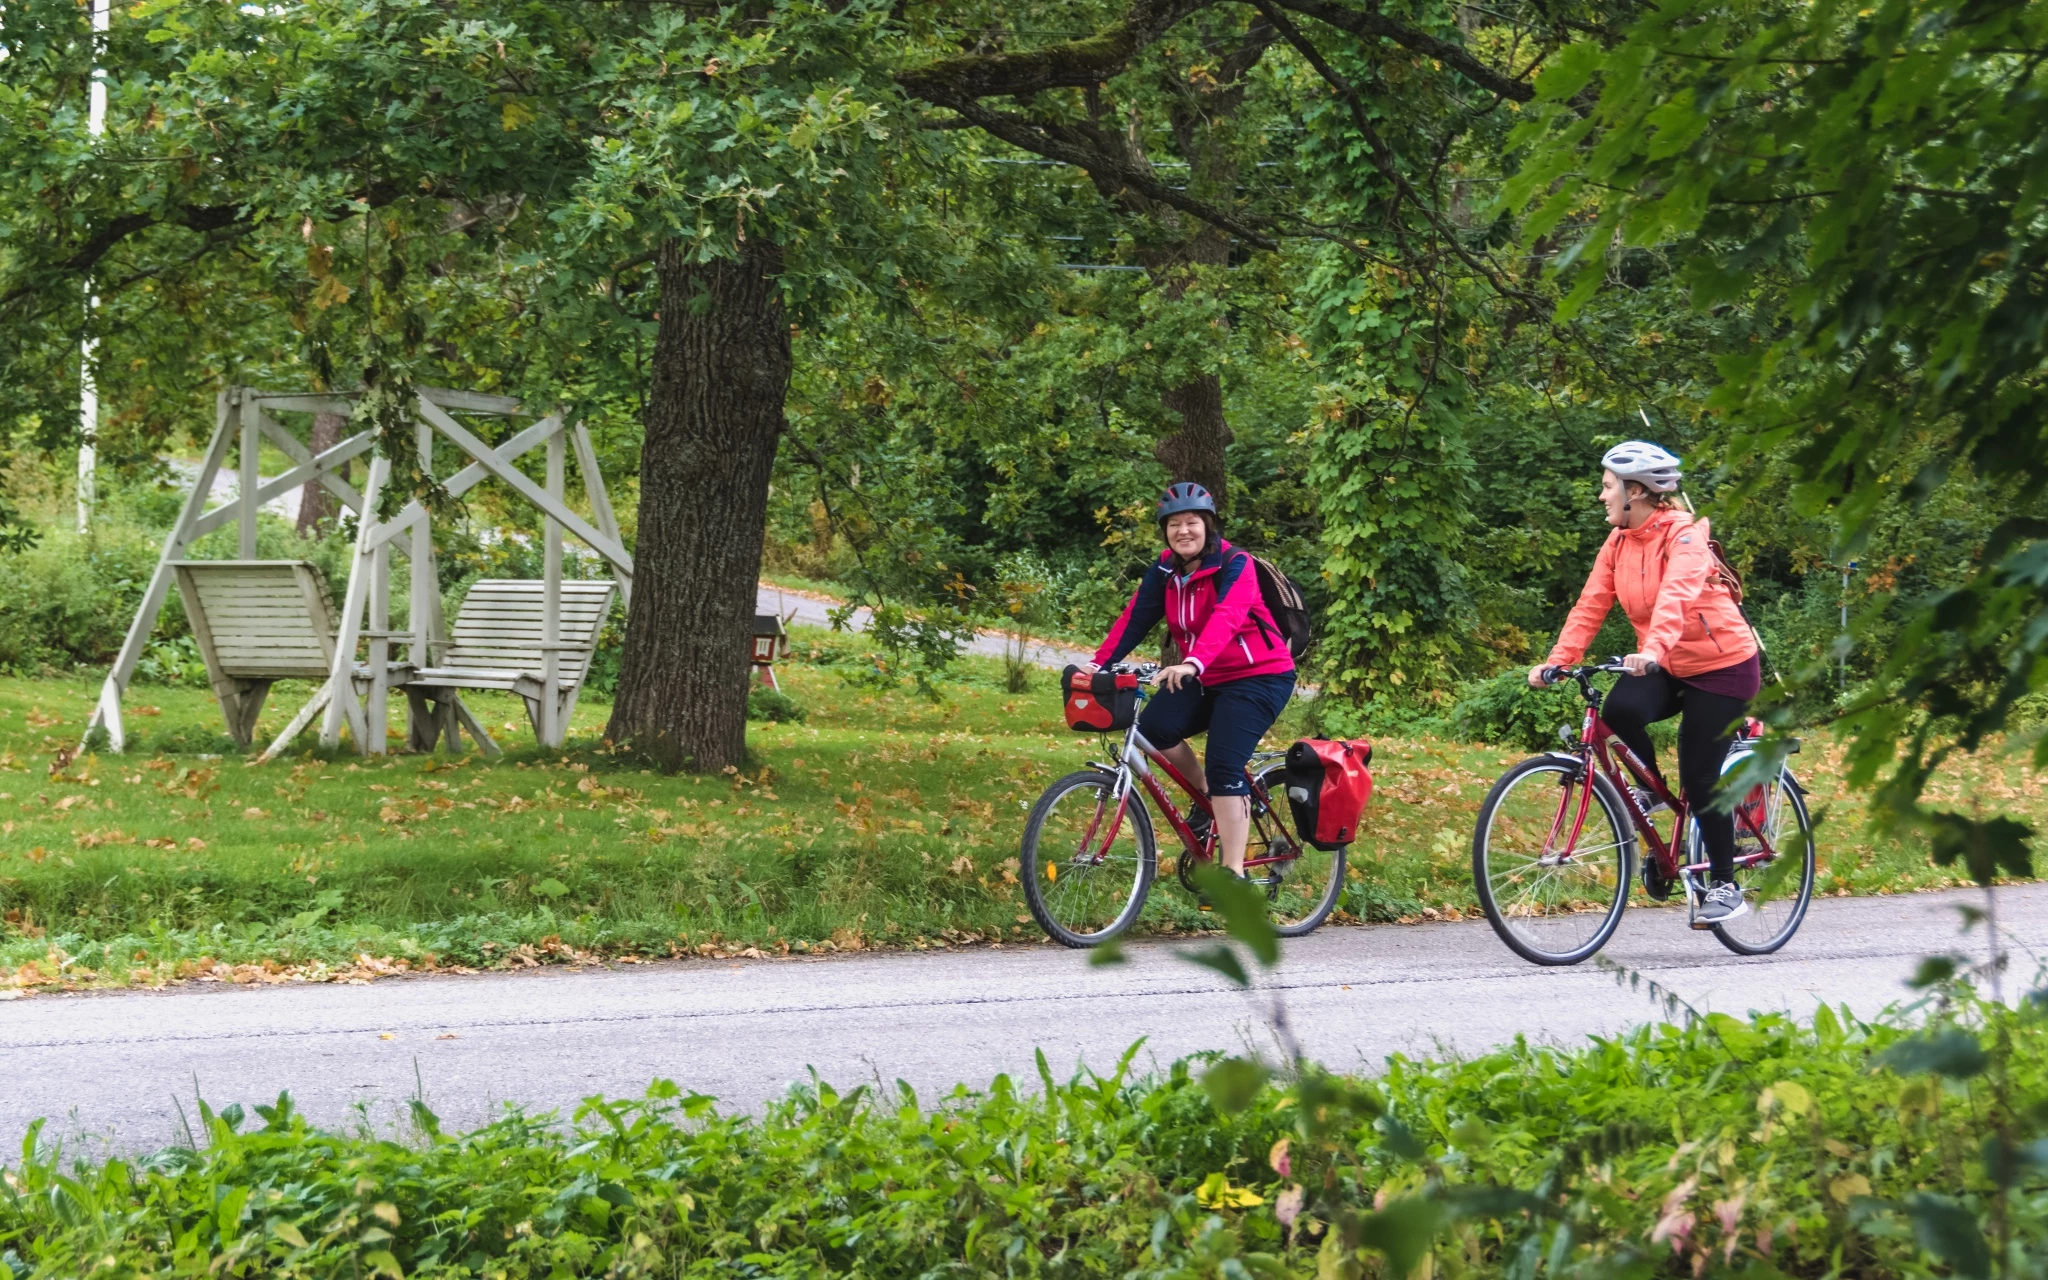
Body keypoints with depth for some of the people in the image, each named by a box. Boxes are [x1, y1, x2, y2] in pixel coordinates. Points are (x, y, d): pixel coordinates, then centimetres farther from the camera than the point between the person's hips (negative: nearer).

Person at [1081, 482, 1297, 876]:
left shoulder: (1234, 566, -18)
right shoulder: (1165, 571, 1)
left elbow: (1225, 618, -35)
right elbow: (1134, 618, -7)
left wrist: (1192, 663, -53)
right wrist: (1100, 664, -22)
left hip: (1257, 677, -6)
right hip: (1204, 679, 6)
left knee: (1224, 766, -22)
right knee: (1154, 726, -19)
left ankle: (1234, 873, -19)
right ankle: (1207, 794, 7)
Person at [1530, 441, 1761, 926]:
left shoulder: (1684, 535, -21)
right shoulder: (1619, 542, 2)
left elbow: (1677, 595, -38)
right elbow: (1591, 605, -3)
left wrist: (1654, 649, -54)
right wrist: (1556, 660, -16)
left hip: (1721, 665, -6)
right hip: (1665, 667, 6)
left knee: (1700, 778, -9)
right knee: (1620, 709, -26)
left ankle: (1726, 887, 6)